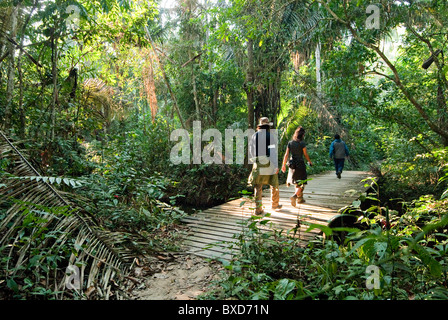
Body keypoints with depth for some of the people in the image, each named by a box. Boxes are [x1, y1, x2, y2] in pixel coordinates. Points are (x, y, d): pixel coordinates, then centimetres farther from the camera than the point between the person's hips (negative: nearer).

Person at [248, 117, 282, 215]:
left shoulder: (254, 136, 3)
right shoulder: (271, 136, -8)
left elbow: (251, 150, 10)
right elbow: (273, 151, -15)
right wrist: (276, 166, -15)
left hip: (258, 165, 2)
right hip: (270, 165, -2)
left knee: (258, 187, 5)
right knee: (274, 185, 17)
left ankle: (258, 209, 1)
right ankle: (275, 205, 31)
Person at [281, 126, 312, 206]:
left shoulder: (290, 143, 2)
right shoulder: (302, 143, -11)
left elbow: (286, 155, 0)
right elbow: (306, 155, -4)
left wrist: (284, 165, 4)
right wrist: (310, 162, 13)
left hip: (292, 165, 6)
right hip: (300, 164, -5)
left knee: (296, 183, 21)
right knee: (301, 184, 0)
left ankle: (300, 198, 32)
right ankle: (294, 196, -22)